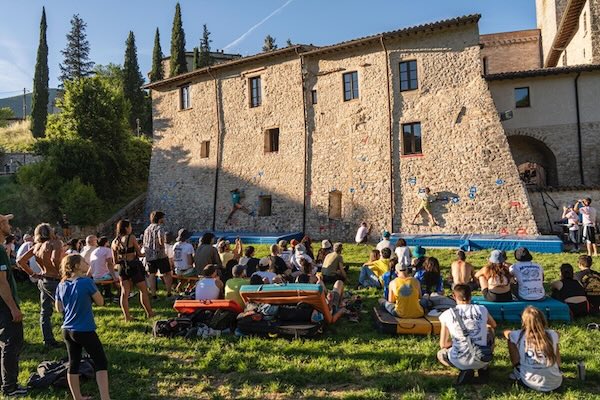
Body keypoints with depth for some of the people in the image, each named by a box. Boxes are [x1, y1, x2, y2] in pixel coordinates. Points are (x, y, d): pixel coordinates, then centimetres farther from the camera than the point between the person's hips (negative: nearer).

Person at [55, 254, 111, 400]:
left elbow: (59, 308, 13)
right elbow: (100, 302, -8)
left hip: (67, 330, 7)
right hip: (85, 331, -7)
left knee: (73, 363, 15)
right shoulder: (87, 282, -18)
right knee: (101, 362, 3)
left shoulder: (61, 285, 2)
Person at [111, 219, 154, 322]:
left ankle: (127, 316, 6)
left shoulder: (114, 242, 7)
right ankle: (149, 313, 11)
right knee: (143, 290, 6)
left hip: (122, 268, 5)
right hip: (134, 266, -5)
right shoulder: (131, 237, -8)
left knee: (124, 292, 7)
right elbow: (139, 254, -7)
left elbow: (115, 261, 9)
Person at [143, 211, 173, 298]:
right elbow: (161, 241, -23)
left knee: (152, 274, 8)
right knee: (167, 273, 2)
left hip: (149, 255, 6)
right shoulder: (160, 228, -8)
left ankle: (153, 295, 8)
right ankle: (169, 293, 1)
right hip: (160, 255, -6)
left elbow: (144, 243, 17)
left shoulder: (147, 229, 15)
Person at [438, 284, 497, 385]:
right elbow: (493, 325, 25)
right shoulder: (482, 309, 1)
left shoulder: (447, 314, -3)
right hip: (482, 359, 2)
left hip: (460, 362, -2)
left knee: (441, 354, 33)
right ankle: (483, 369, 18)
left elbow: (443, 345, 3)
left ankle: (465, 370, 4)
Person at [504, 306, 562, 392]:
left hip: (529, 383, -2)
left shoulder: (519, 335, -9)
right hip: (555, 384, 2)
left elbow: (506, 332, 15)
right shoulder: (553, 334, -7)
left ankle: (517, 373, 24)